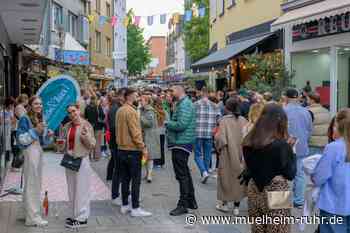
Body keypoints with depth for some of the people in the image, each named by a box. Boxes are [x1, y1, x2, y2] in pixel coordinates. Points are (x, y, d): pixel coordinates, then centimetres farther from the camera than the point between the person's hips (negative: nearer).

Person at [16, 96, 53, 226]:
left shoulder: (40, 119, 14)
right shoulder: (25, 119, -9)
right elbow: (21, 139, -15)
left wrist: (48, 136, -1)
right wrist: (35, 131, -20)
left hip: (39, 152, 8)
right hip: (30, 152, -8)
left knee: (36, 184, 13)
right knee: (31, 184, -4)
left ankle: (31, 213, 24)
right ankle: (33, 217, 0)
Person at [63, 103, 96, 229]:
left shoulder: (86, 125, -9)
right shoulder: (67, 126, 7)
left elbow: (92, 145, -9)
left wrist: (86, 136, -27)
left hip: (81, 160, -6)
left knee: (81, 189, -1)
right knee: (72, 189, 12)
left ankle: (82, 218, 6)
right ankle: (76, 215, 24)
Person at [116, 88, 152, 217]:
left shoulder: (120, 111, 11)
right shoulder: (131, 111, -16)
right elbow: (135, 132, -20)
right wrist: (143, 147, -15)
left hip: (122, 149, 9)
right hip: (133, 150, -9)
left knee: (125, 178, 13)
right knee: (136, 180, -3)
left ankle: (125, 205, 19)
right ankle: (135, 208, -1)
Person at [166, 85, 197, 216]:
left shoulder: (185, 104, -16)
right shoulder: (182, 103, 17)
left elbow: (181, 124, -25)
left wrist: (168, 123, -10)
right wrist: (170, 124, 4)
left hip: (181, 143, -11)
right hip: (181, 143, 11)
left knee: (182, 175, -6)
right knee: (185, 173, 18)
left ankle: (183, 205, 0)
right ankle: (191, 202, 27)